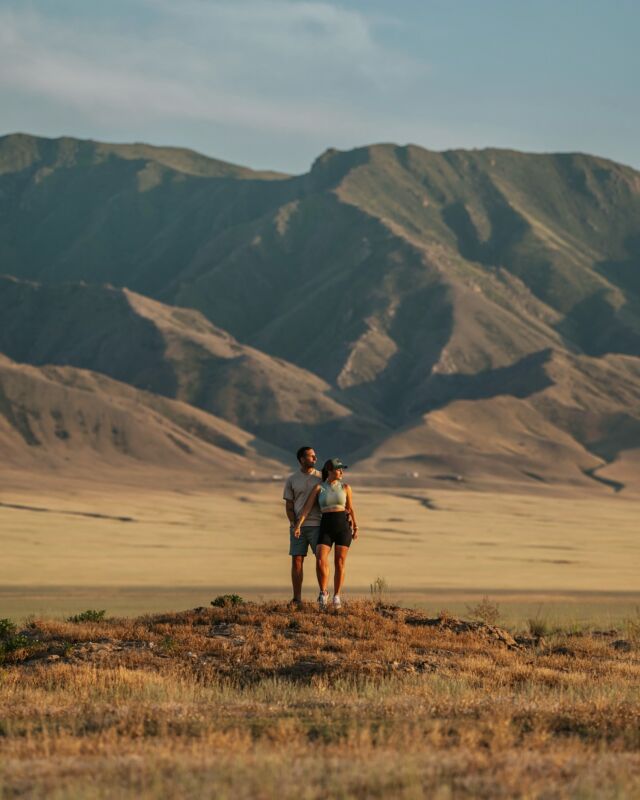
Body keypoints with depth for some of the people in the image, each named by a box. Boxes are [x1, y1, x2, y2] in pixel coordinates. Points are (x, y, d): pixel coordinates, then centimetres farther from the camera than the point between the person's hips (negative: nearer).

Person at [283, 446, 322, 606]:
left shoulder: (321, 477, 5)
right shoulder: (291, 480, 5)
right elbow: (289, 506, 4)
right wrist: (293, 525, -10)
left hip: (317, 525, 0)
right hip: (298, 526, 0)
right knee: (297, 560, -3)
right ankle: (297, 598, 1)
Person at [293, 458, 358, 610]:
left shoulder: (345, 487, 7)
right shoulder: (318, 488, 3)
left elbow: (350, 509, 13)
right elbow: (307, 508, -3)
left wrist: (355, 527, 7)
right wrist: (298, 525, -13)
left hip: (343, 526, 1)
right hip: (326, 527, -1)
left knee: (340, 563, -1)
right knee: (320, 561, -15)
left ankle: (336, 596, 9)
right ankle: (323, 592, 4)